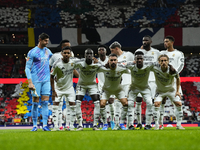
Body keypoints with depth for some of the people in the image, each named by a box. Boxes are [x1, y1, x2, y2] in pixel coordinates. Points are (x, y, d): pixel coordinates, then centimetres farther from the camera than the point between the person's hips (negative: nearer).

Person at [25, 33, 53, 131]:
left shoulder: (48, 51, 11)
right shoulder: (32, 52, -6)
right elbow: (27, 68, -7)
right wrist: (30, 82, -15)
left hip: (46, 80, 5)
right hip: (36, 80, -5)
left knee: (45, 102, -1)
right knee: (35, 103, -1)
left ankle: (45, 125, -2)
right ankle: (35, 125, 5)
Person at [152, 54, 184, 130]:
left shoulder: (172, 71, -28)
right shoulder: (155, 69, -29)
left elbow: (178, 78, -7)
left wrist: (177, 91, -5)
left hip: (171, 90, 1)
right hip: (160, 90, -1)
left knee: (179, 104, -9)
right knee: (156, 104, -20)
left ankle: (179, 125, 4)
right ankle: (156, 125, -10)